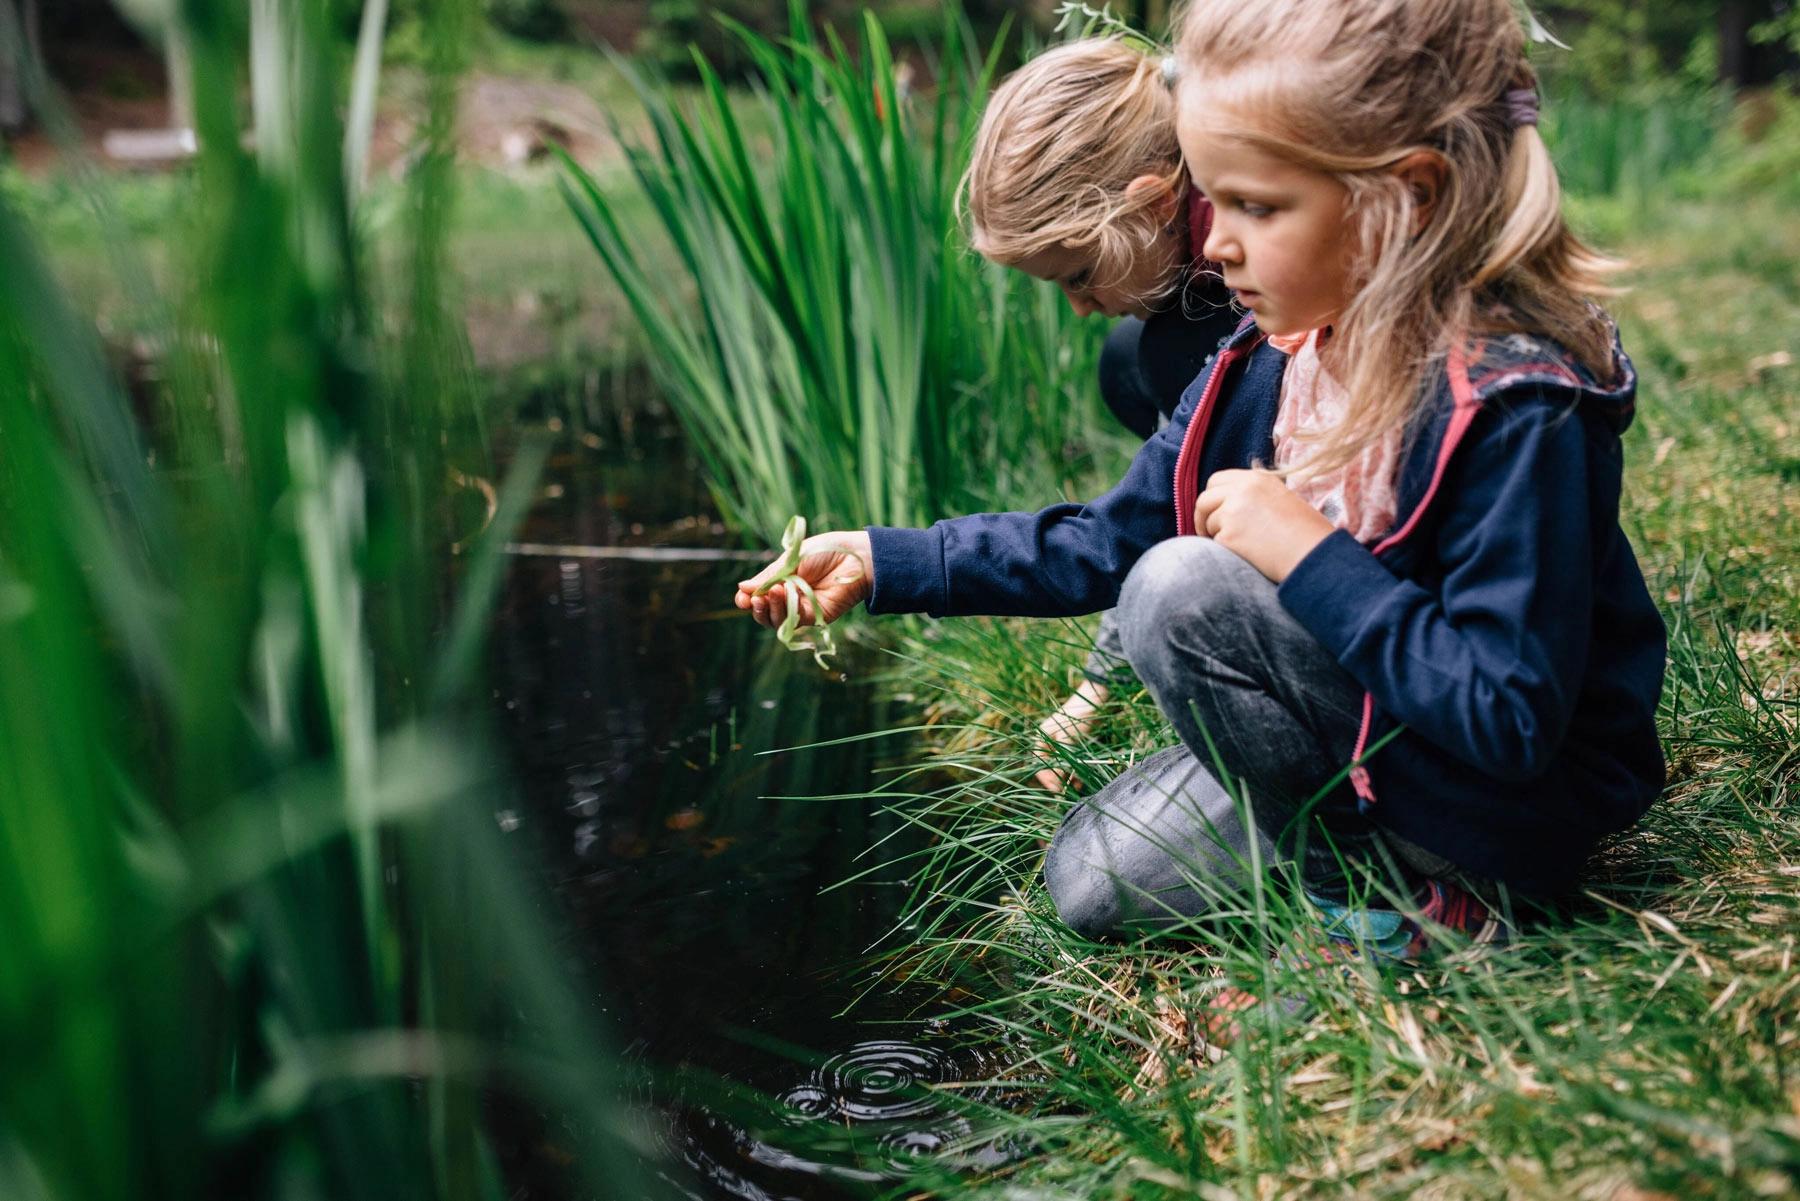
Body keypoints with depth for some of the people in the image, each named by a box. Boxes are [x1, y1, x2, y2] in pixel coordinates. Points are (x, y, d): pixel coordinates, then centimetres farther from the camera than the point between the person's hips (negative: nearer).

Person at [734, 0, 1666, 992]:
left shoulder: (1517, 412, -28)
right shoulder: (1271, 359, -4)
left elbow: (1510, 722, -31)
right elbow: (1111, 541, 2)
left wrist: (1311, 556, -31)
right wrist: (883, 563, -3)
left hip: (1523, 799, -8)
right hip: (1353, 730, 8)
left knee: (1186, 592, -25)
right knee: (1087, 884, 11)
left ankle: (1383, 903, -9)